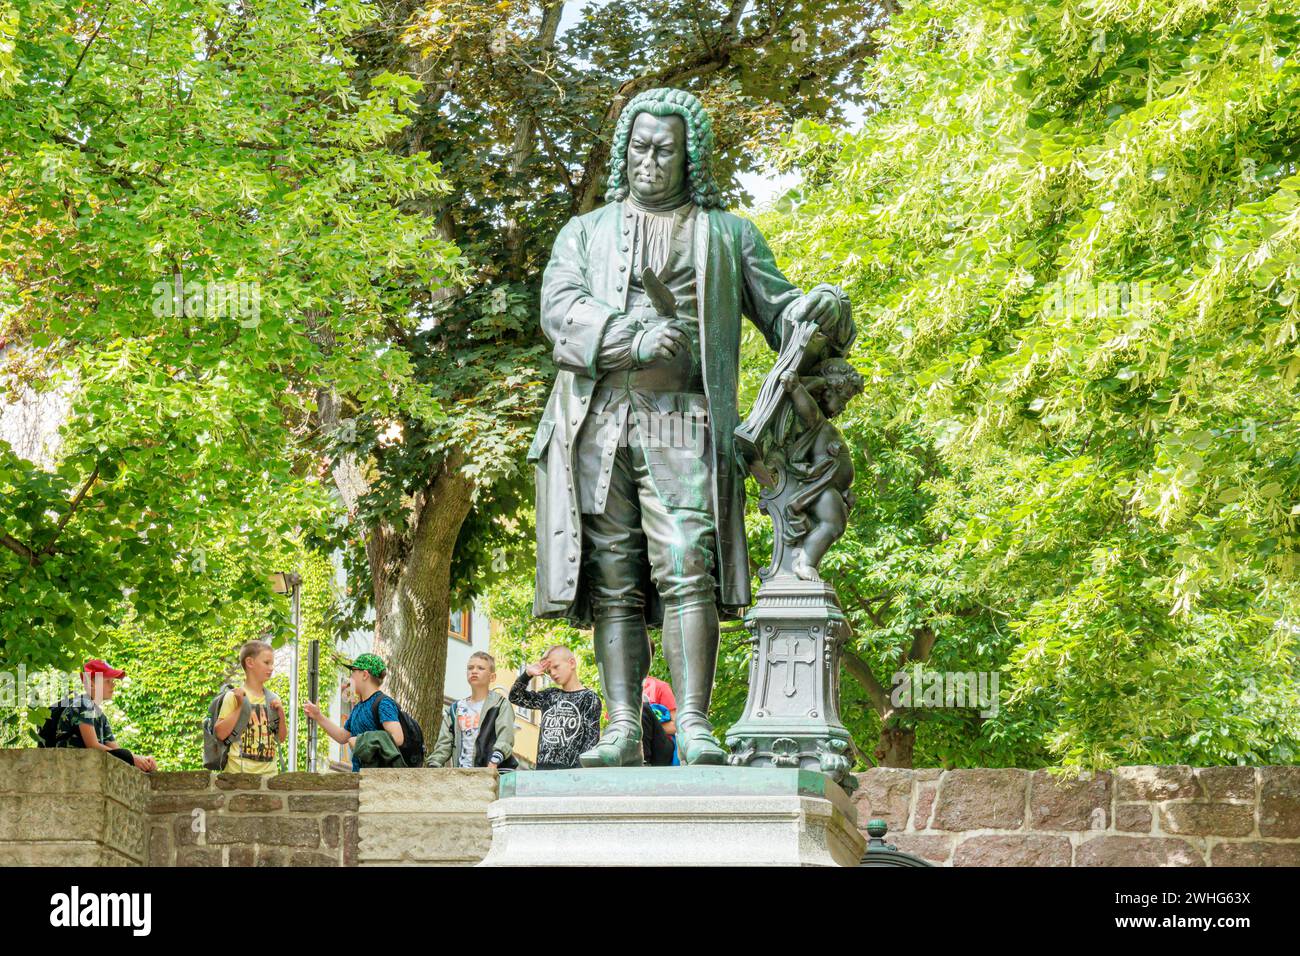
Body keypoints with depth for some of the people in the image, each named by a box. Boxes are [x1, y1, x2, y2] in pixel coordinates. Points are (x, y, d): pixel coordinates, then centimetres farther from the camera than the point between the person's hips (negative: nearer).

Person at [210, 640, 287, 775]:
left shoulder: (272, 699, 11)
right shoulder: (234, 696, -2)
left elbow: (281, 738, 16)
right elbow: (220, 734, -10)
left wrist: (281, 714, 0)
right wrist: (240, 706, -14)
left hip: (269, 769, 5)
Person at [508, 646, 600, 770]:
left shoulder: (589, 698, 1)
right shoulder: (550, 696, 17)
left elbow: (591, 740, -4)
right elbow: (516, 697, 24)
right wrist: (527, 674, 9)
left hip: (569, 769, -6)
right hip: (542, 769, 6)